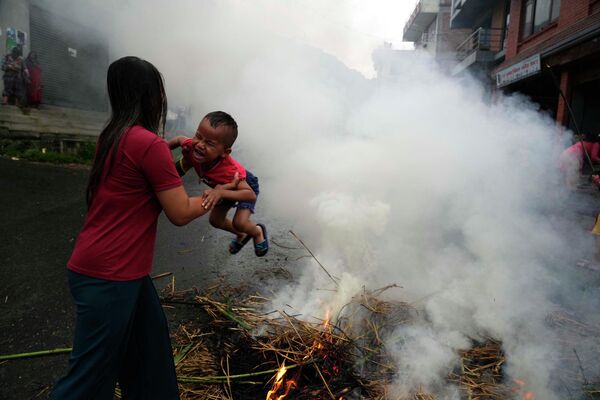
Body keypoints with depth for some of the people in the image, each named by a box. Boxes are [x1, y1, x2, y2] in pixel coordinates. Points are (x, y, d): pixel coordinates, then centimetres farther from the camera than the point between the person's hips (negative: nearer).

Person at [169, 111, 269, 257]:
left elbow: (251, 195, -52)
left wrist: (221, 192, -64)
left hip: (245, 185, -6)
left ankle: (258, 232, 16)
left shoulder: (229, 170, -49)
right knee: (215, 220, 15)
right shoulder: (192, 147, -35)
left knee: (239, 222, -21)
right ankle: (241, 235, 44)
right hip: (225, 186, 6)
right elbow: (179, 139, -12)